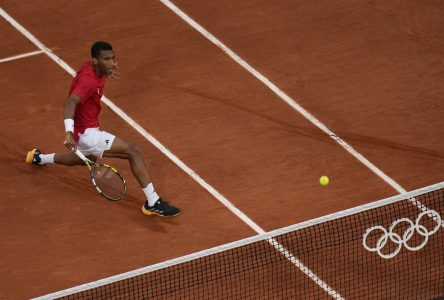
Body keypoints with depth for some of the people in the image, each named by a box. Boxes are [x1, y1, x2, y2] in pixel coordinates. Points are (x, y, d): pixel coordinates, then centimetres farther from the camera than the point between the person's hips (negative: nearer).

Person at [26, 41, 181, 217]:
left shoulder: (92, 68, -1)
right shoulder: (90, 80, -29)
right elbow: (71, 102, -45)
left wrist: (105, 73, 18)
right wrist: (69, 132, -58)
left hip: (88, 128, 11)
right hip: (86, 133, -11)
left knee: (86, 159, 42)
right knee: (133, 152, -19)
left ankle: (38, 158, 59)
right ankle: (153, 203, -20)